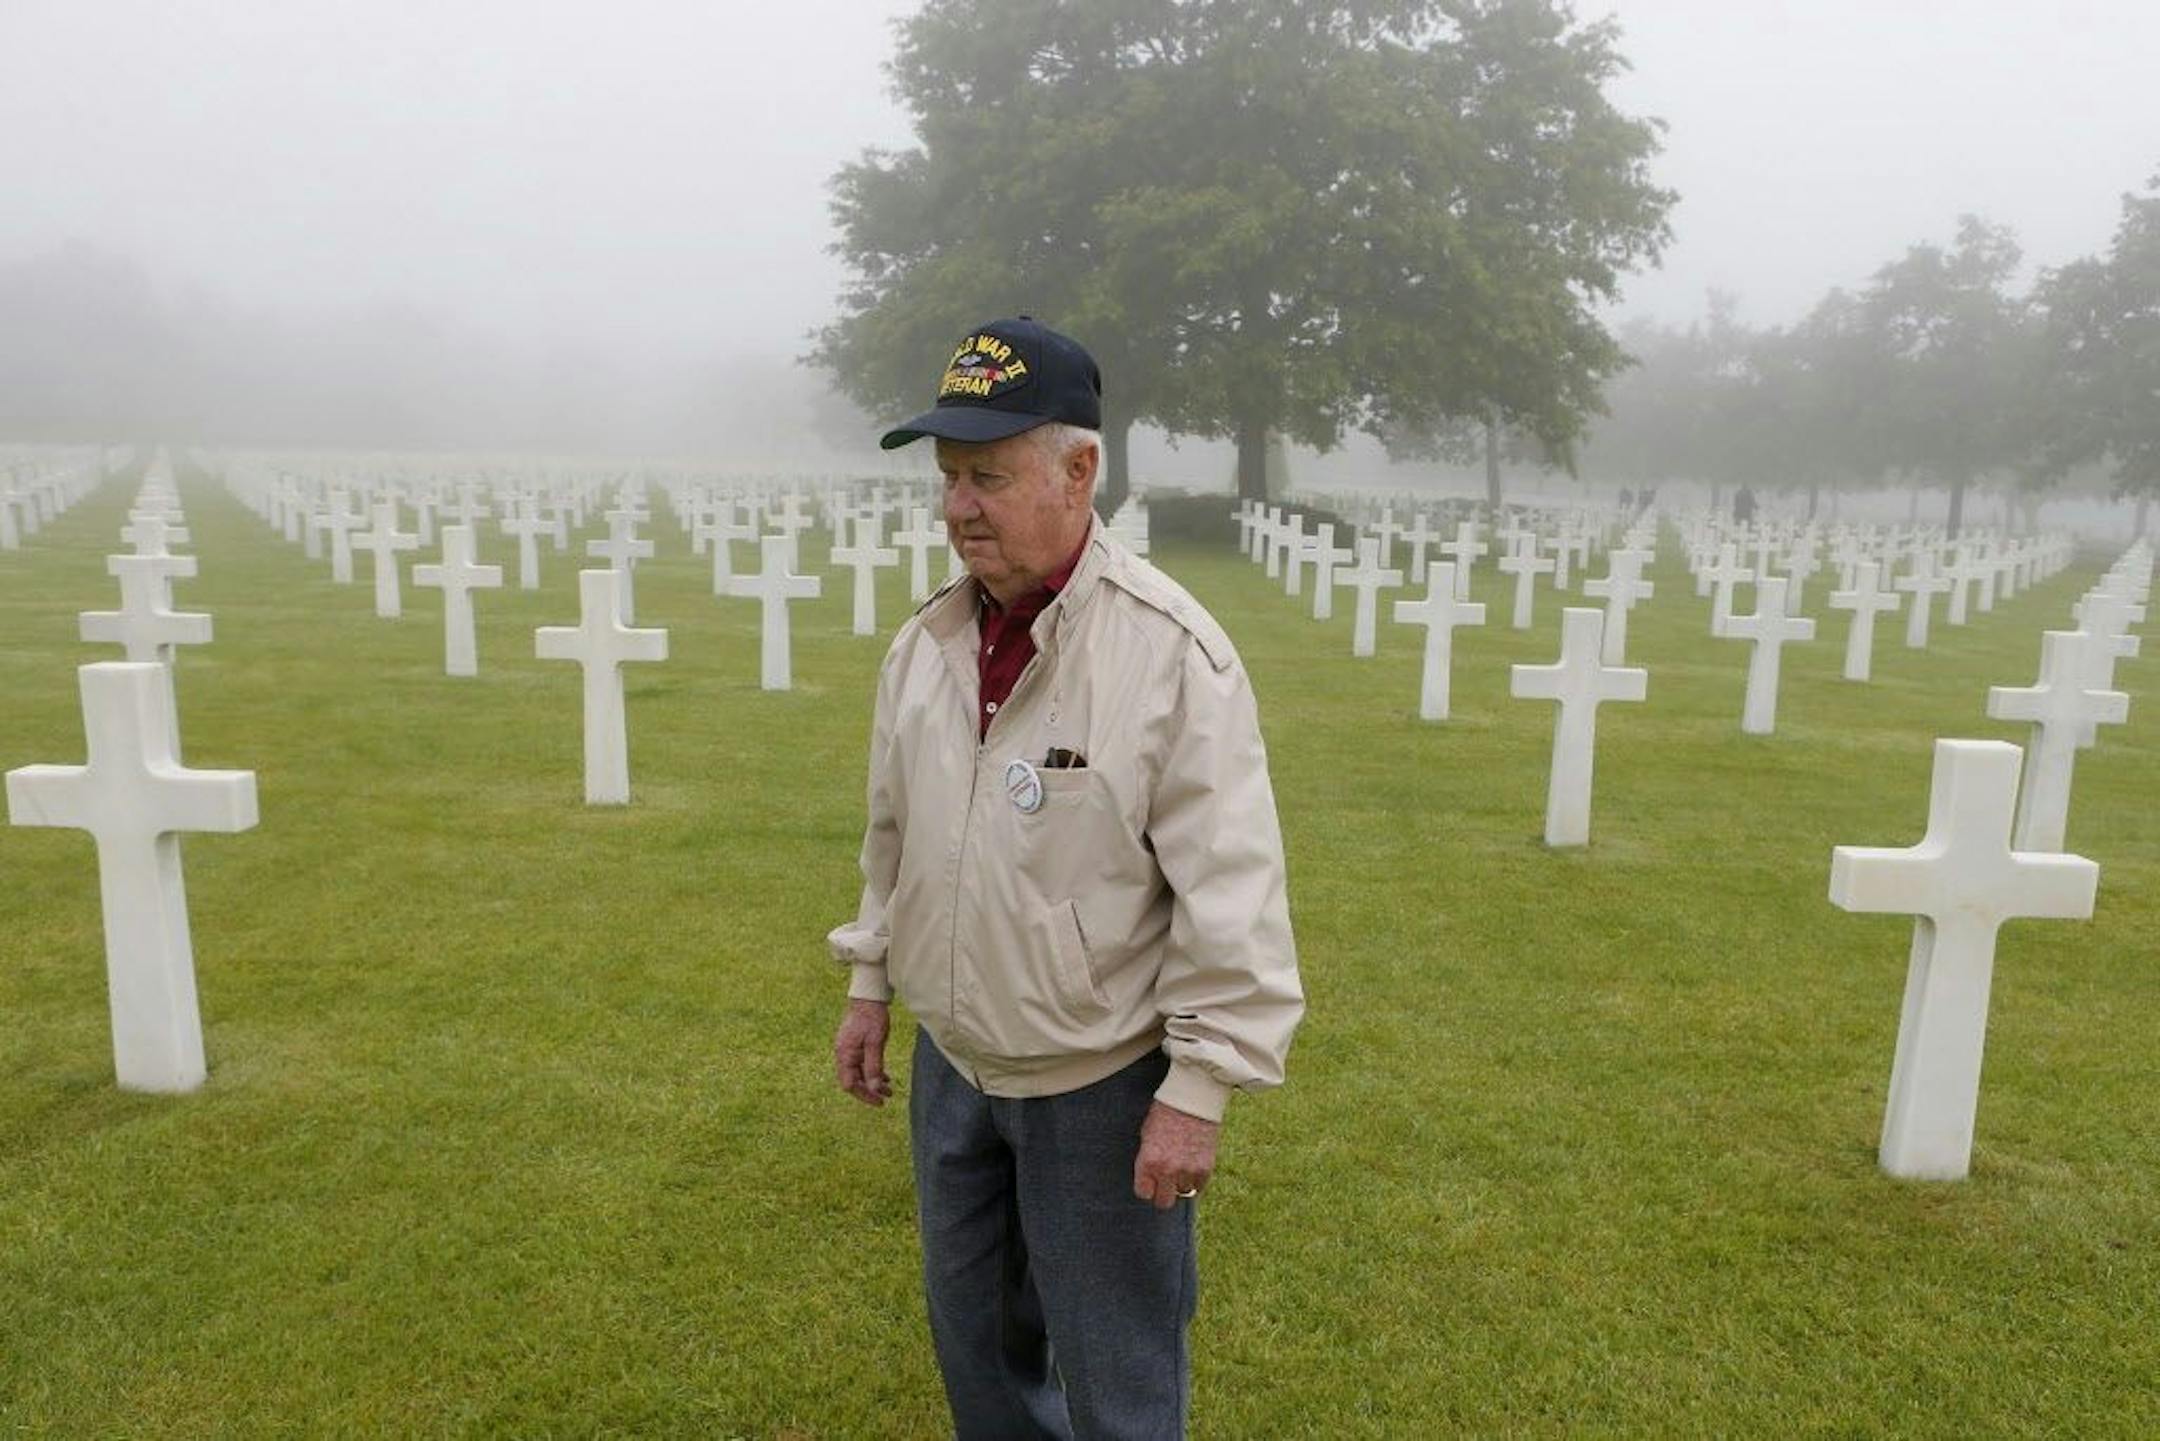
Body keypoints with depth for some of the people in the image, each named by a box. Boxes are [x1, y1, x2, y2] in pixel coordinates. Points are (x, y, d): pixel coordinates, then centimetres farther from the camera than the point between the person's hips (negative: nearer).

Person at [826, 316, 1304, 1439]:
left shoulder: (1171, 651, -22)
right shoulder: (926, 643, -1)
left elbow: (1231, 895, -20)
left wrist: (1197, 1089, -18)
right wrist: (870, 984, 15)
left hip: (1102, 1085, -6)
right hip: (950, 1065, 6)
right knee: (975, 1336, 25)